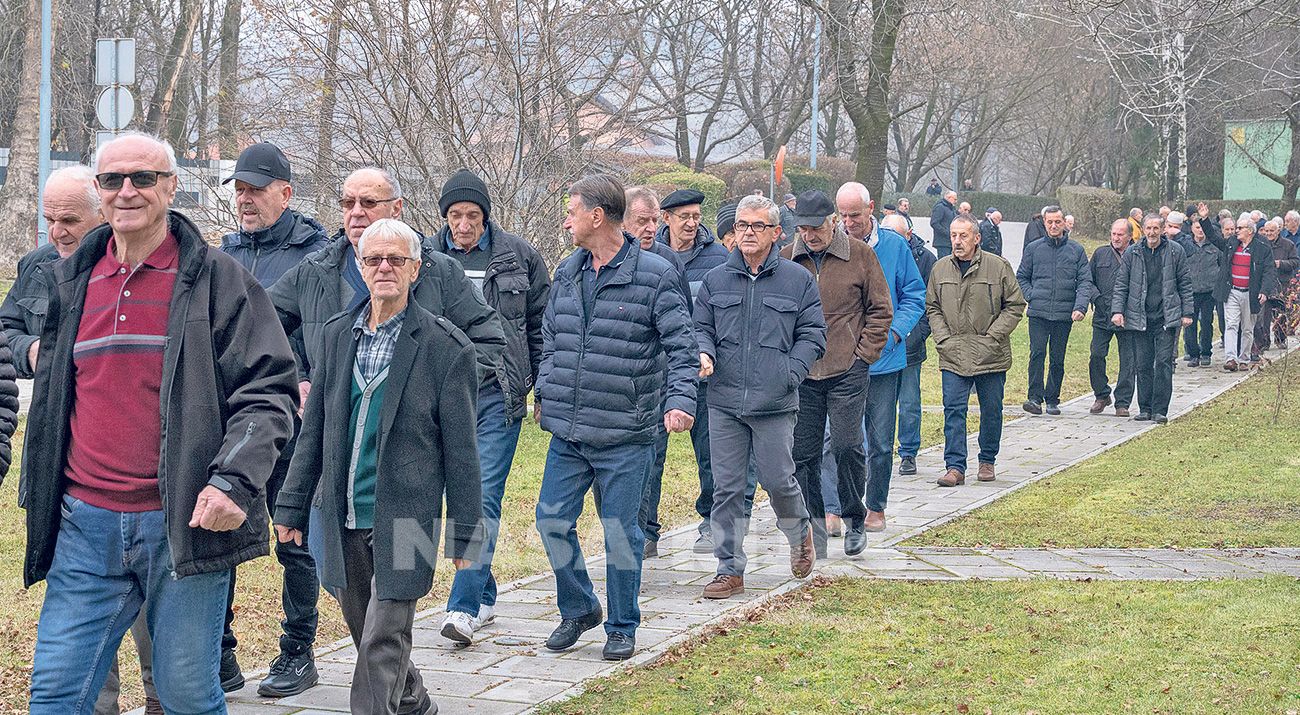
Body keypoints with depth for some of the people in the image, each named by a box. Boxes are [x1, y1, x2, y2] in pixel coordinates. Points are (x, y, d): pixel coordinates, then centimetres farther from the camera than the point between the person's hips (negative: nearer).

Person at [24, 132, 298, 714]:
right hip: (86, 525, 4)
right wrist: (41, 501, 21)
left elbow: (268, 391, -6)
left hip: (184, 525, -4)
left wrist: (233, 482, -19)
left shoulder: (215, 279, -1)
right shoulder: (73, 281, 13)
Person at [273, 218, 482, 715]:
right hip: (344, 521, 5)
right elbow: (314, 431, 13)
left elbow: (460, 449, -4)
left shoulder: (445, 346, -6)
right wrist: (292, 506, 11)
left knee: (382, 645, -9)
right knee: (369, 638, 15)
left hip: (404, 519, -5)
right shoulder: (338, 334, 8)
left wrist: (464, 534, -4)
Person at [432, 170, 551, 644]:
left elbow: (540, 324, 7)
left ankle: (463, 608, -15)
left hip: (499, 395, -2)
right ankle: (484, 597, 22)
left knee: (485, 498, -10)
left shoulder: (517, 256, 2)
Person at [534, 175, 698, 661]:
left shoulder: (654, 275, -8)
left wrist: (680, 401, -20)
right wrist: (544, 391, 16)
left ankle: (622, 627, 19)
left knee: (620, 532, 3)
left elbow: (682, 346, -8)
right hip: (567, 433, 5)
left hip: (625, 436, -5)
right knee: (552, 520, 5)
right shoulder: (567, 271, 10)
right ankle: (578, 609, 25)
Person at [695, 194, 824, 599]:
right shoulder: (716, 281, 10)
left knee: (778, 480, 0)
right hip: (724, 402, 2)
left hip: (775, 404, -2)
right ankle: (730, 569, 9)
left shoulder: (798, 281, 3)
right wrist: (704, 353, -8)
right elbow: (701, 328, 15)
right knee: (727, 487, 3)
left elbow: (812, 336, 4)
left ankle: (799, 533, 32)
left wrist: (789, 375, -8)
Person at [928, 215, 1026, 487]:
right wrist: (943, 338, -1)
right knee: (953, 410, -6)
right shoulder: (940, 269, 5)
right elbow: (932, 308, 13)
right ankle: (955, 467, -5)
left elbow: (1015, 306, 0)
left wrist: (992, 337, -8)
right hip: (953, 356, 1)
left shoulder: (998, 267, -4)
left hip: (991, 356, -1)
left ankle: (988, 461, 24)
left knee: (991, 410, 9)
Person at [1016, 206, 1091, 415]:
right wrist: (1031, 296, -1)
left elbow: (1085, 281, 3)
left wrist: (1080, 306, -11)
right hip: (1038, 313, 0)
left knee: (1058, 359, 6)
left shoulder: (1076, 250, 6)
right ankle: (1035, 397, -15)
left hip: (1064, 314, 1)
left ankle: (1052, 399, 14)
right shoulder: (1034, 249, 8)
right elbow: (1021, 277, 15)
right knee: (1037, 353, -13)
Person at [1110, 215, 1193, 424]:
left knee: (1164, 362, -6)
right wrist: (1117, 310, -4)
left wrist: (1187, 312, 2)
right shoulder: (1132, 254, 5)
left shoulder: (1175, 251, 2)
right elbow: (1121, 284, 6)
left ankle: (1160, 410, -4)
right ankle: (1145, 408, 13)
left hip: (1167, 317, -2)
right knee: (1143, 365, 5)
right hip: (1140, 318, 2)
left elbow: (1184, 283, 6)